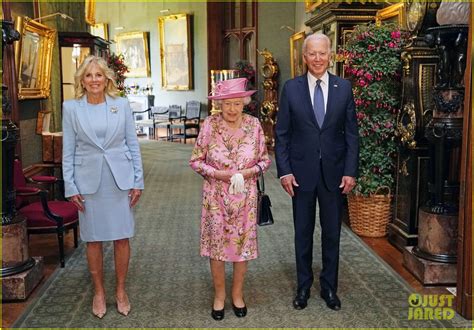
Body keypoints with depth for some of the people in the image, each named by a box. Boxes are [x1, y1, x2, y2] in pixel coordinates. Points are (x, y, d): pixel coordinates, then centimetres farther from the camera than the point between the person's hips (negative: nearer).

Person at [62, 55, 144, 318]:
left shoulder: (121, 105, 2)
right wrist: (70, 186, -3)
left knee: (122, 237, 6)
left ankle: (120, 290, 24)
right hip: (88, 181, 0)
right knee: (93, 239, 8)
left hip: (120, 179, 1)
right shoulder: (71, 108, 0)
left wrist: (138, 181, 1)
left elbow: (133, 144, 4)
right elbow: (68, 151, 2)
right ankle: (99, 292, 26)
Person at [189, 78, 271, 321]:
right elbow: (195, 161, -3)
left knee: (243, 245, 10)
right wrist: (217, 174, -18)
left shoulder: (254, 125, -5)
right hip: (216, 196, -1)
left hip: (245, 196, 1)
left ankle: (238, 294, 30)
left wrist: (249, 171, -16)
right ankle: (219, 295, 28)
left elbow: (265, 160, 3)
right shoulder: (210, 125, -9)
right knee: (216, 245, 7)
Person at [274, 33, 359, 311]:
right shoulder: (291, 88, -2)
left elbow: (352, 133, 2)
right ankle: (304, 286, 27)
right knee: (303, 233, 11)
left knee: (332, 233, 12)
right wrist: (284, 171, -7)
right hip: (302, 172, -1)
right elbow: (281, 134, -1)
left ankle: (329, 287, 28)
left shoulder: (344, 87, 0)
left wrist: (351, 171, -5)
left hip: (334, 173, 1)